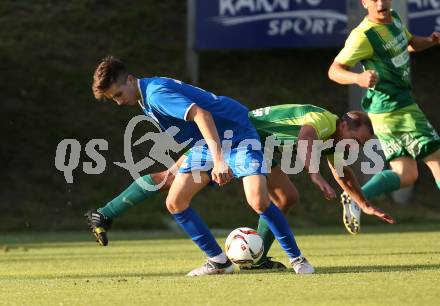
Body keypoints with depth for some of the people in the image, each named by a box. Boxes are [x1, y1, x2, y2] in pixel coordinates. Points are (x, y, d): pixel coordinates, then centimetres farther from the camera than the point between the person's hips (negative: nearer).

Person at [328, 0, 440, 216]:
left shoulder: (393, 18, 8)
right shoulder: (364, 35, -18)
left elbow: (410, 43, 27)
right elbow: (334, 71, -19)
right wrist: (359, 78, -39)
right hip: (396, 110, -9)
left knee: (405, 174, 8)